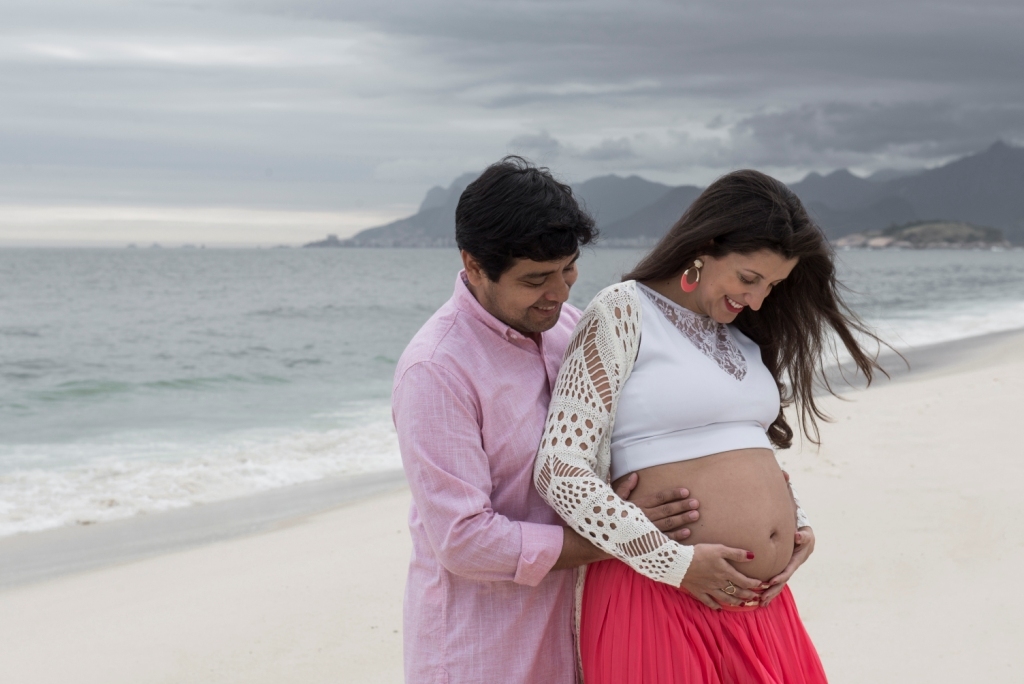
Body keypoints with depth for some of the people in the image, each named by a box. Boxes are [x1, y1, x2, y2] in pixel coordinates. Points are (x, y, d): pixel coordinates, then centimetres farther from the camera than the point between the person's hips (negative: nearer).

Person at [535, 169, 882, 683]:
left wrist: (798, 524, 6)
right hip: (662, 598, -7)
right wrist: (676, 564, -15)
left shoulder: (741, 334, 14)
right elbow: (560, 471, -15)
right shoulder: (623, 313, -7)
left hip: (762, 598, 7)